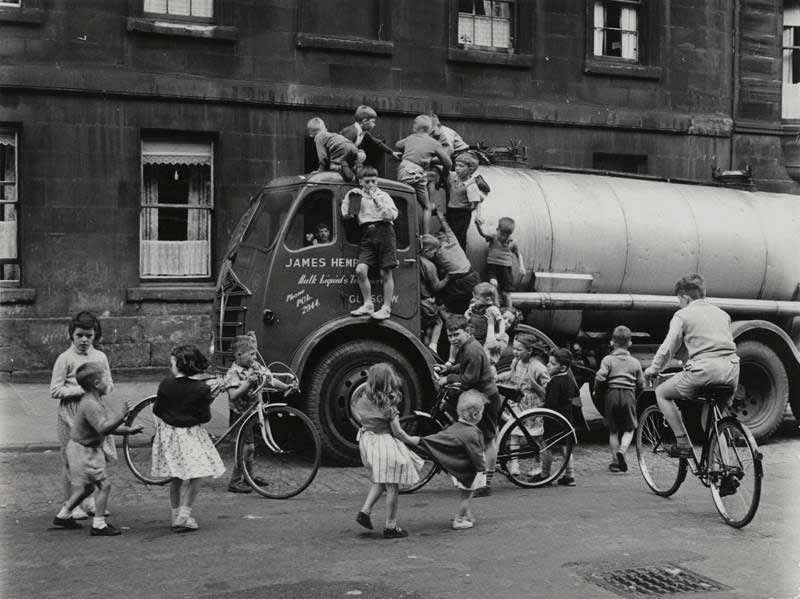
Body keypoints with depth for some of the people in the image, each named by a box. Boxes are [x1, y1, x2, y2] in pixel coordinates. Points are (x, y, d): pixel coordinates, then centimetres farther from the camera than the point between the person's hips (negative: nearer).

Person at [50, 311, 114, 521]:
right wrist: (82, 389, -16)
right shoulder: (65, 359, -6)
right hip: (71, 413, -5)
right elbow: (55, 391, -10)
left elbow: (109, 384, 15)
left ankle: (89, 501, 20)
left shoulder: (100, 357, 9)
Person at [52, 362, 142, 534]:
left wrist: (128, 430, 6)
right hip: (83, 451, -11)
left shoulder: (96, 402, 9)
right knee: (104, 484, -7)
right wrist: (121, 415, -38)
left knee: (87, 487, 22)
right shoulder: (90, 404, -24)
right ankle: (99, 525, 0)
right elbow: (103, 428, -34)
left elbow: (109, 425, 14)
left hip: (90, 450, 11)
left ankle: (63, 515, 34)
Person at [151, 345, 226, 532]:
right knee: (195, 475, 3)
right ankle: (184, 515, -10)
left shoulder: (166, 384, -6)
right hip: (191, 434, -3)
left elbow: (157, 410, 0)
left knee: (175, 477, 15)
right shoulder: (201, 389, -11)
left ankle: (176, 516, 21)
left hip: (168, 433, 4)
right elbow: (205, 417, -6)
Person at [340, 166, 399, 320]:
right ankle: (367, 305, -1)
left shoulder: (383, 195, 8)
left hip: (384, 231, -2)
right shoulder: (358, 196, 15)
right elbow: (346, 215, 11)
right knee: (360, 270, -12)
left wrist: (378, 202, -13)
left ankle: (386, 308, 2)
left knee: (386, 273, -2)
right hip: (367, 234, 2)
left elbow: (393, 215, -5)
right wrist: (349, 196, 1)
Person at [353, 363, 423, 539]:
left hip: (366, 440, 7)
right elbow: (397, 431, -12)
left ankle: (365, 511, 13)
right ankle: (391, 526, 8)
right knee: (392, 486, 3)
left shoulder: (362, 396, -1)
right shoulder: (387, 404, -16)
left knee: (379, 481, 24)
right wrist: (412, 440, 2)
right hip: (385, 443, -7)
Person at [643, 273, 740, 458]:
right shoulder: (722, 313, 24)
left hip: (704, 369, -6)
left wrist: (652, 369, 19)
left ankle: (683, 444, 6)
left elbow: (668, 348, 3)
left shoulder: (682, 315, 6)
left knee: (662, 393, 14)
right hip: (731, 370, 6)